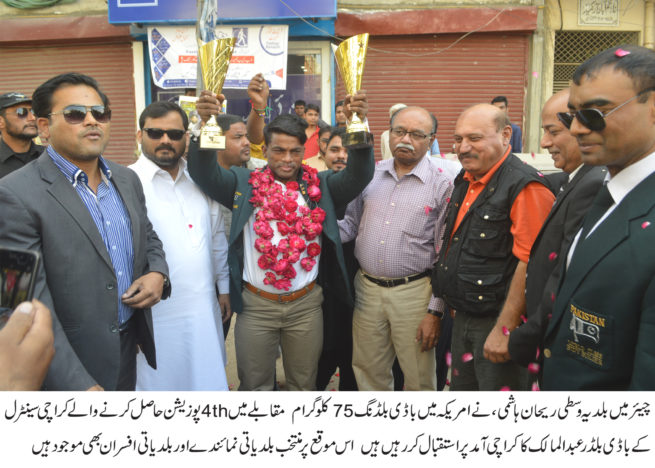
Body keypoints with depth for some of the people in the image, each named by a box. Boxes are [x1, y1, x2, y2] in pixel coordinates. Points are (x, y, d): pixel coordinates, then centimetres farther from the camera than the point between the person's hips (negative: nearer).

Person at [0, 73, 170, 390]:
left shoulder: (127, 179, 3)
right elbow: (32, 306, -21)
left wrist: (157, 274, -7)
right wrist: (81, 385, -24)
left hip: (129, 347, 6)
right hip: (68, 367, -6)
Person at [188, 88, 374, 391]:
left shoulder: (320, 185, -1)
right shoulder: (244, 183, -3)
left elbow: (358, 175, -13)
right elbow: (205, 173, -13)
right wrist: (204, 125, -30)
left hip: (306, 303, 1)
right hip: (256, 304, 0)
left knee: (304, 383, 20)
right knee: (255, 385, 18)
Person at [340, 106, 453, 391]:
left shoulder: (441, 186, -5)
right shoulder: (371, 174, 7)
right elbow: (351, 224, 14)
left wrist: (435, 311, -8)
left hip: (414, 292, -3)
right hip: (366, 289, 4)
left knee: (419, 379, 10)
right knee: (369, 373, 17)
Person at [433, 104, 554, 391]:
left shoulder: (525, 186, -19)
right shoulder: (465, 181, 9)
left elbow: (530, 262, -23)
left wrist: (504, 329, -22)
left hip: (497, 322, -8)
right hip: (462, 318, 8)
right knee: (461, 387, 21)